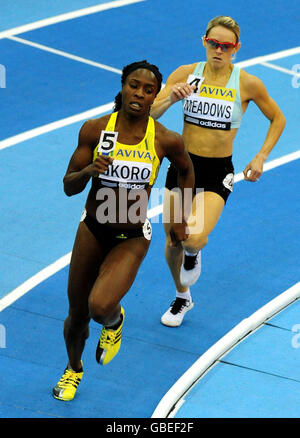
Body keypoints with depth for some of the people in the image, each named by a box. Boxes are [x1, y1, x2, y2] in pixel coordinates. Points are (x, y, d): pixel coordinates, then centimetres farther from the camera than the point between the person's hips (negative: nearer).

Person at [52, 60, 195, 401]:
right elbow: (69, 187, -6)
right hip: (92, 230, 2)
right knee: (77, 314, 14)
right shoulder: (94, 130, -12)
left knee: (100, 307, -25)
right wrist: (89, 170, -27)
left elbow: (186, 170, 9)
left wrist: (182, 220, 12)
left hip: (133, 238, -2)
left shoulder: (166, 141, -14)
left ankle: (114, 321, 14)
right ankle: (74, 369, 46)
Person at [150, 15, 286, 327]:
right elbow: (149, 114, -6)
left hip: (218, 173, -2)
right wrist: (171, 98, -26)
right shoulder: (186, 74, -3)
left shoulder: (248, 84, -7)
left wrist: (261, 158, -3)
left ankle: (193, 254, 18)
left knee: (194, 239, -22)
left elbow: (278, 119, 7)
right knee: (172, 242, 9)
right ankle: (182, 298, 38)